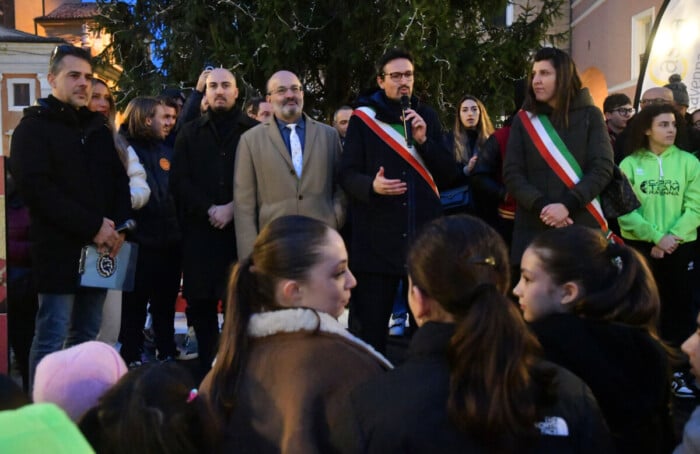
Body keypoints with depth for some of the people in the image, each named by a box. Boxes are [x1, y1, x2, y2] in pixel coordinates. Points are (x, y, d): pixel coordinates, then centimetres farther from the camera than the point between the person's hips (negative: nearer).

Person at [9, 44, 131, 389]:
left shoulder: (98, 128, 17)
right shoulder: (33, 127, -2)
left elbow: (119, 180, 18)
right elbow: (37, 188, -14)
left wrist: (117, 226, -2)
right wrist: (93, 226, -17)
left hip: (98, 249, 6)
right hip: (58, 251, -6)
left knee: (86, 336, 10)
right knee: (52, 338, -5)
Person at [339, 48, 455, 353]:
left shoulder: (427, 116, 13)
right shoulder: (363, 118, 2)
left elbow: (448, 173, 7)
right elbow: (347, 174, -1)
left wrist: (424, 140, -8)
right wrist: (371, 185, -22)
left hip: (424, 233, 3)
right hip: (376, 236, -3)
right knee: (370, 325, 1)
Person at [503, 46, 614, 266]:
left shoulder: (590, 115, 6)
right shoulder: (524, 120, 10)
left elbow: (602, 168, -3)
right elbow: (512, 173, 3)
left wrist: (567, 205, -15)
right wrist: (541, 206, -14)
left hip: (582, 226, -1)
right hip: (533, 227, 1)